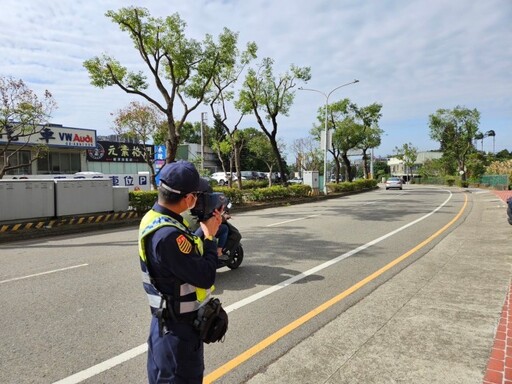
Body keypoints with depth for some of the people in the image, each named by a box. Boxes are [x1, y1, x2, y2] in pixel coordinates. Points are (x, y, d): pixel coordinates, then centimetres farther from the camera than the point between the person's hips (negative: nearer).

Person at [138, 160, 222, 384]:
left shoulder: (154, 219, -1)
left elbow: (189, 256, 7)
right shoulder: (168, 235, -32)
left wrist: (206, 232, -5)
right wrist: (209, 237, -15)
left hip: (167, 321, 9)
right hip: (179, 326, -9)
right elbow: (205, 277, -27)